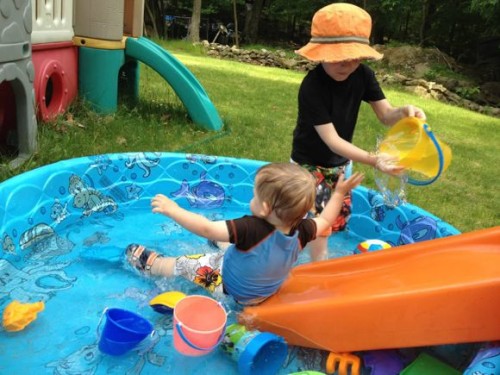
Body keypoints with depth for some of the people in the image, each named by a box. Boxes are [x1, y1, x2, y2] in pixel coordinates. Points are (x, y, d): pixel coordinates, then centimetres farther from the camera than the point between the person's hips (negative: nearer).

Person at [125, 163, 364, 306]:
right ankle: (224, 242, 58)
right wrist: (339, 192, 5)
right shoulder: (300, 231, -25)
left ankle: (150, 264, 40)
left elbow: (207, 229, -42)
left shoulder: (252, 229, -43)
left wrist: (172, 210, -32)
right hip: (265, 290, 6)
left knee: (184, 263, 14)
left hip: (230, 287, -5)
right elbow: (325, 221, -5)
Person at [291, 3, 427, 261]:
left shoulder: (363, 75, -11)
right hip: (310, 163, -6)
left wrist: (404, 112, -34)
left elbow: (386, 115, -10)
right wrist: (373, 160, -44)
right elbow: (331, 139, -32)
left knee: (337, 217, 17)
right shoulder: (312, 86, -30)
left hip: (340, 162, 6)